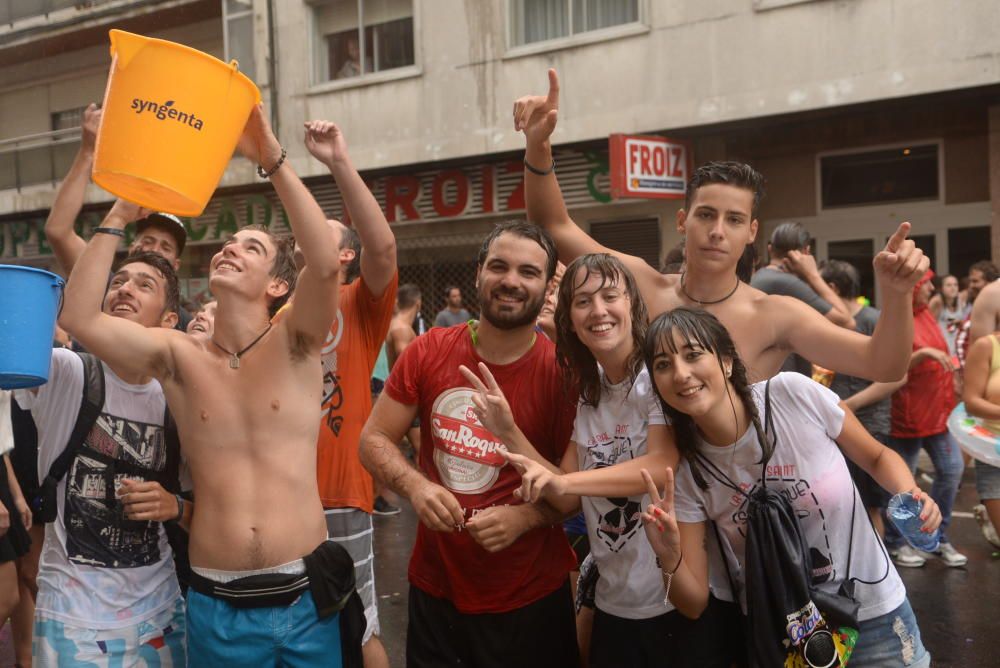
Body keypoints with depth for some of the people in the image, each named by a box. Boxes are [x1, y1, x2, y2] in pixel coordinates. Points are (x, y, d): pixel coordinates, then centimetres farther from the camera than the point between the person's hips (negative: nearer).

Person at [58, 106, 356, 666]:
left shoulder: (295, 343, -2)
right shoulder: (179, 355, 3)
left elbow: (326, 262, -21)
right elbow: (78, 318, -9)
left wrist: (273, 159, -22)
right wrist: (121, 215, -6)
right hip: (216, 604, 2)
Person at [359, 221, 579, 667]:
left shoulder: (562, 373, -12)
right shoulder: (428, 352, -5)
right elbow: (374, 440, 0)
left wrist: (525, 517, -24)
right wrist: (414, 485, -19)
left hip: (530, 600, -2)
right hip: (433, 587, 3)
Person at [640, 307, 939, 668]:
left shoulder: (794, 394, -18)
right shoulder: (686, 475, -12)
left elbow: (877, 457, -1)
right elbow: (694, 604, -10)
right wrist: (670, 559, -30)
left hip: (875, 615, 0)